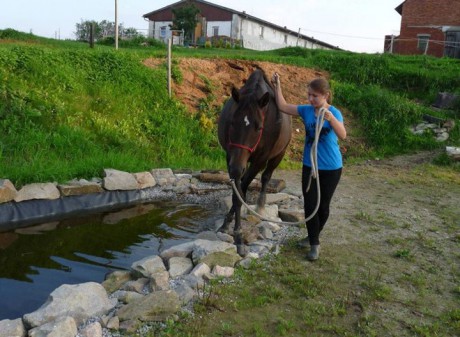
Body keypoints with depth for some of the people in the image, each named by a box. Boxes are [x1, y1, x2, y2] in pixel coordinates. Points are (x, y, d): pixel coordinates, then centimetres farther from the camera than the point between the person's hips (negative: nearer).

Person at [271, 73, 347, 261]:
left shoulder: (334, 113, -15)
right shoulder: (306, 110, -2)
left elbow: (343, 135, -32)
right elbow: (283, 106, 5)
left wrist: (331, 118, -48)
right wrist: (277, 86, 0)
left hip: (331, 168, -3)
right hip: (309, 166, 3)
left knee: (323, 206, 10)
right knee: (309, 205, 1)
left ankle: (314, 237, 32)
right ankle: (314, 243, 14)